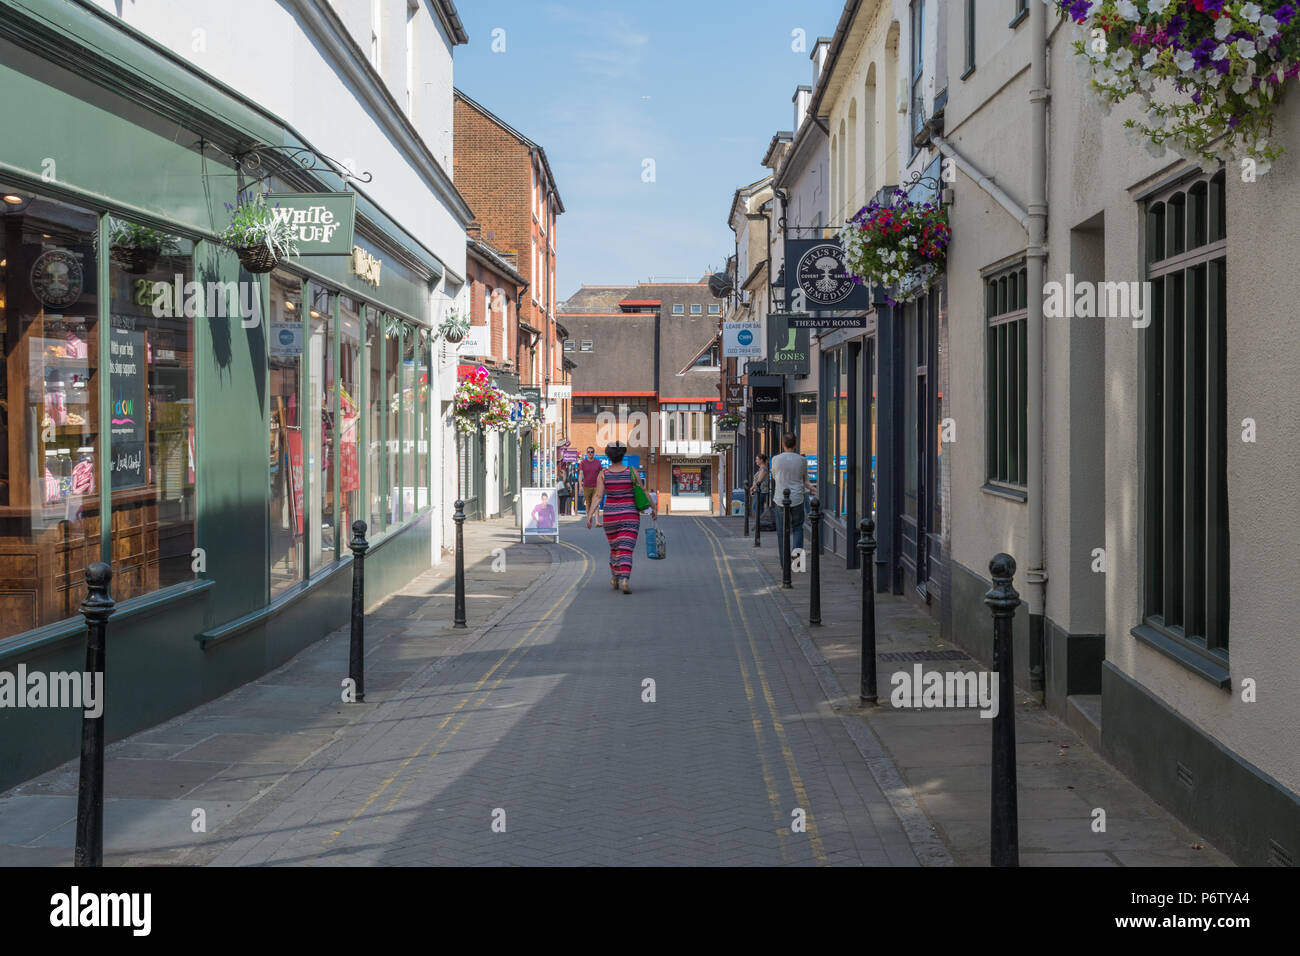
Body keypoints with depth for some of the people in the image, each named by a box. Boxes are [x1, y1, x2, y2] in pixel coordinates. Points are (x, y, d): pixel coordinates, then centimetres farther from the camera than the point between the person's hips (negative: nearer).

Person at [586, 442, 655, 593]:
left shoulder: (603, 474, -4)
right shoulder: (632, 473, -5)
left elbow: (598, 495, -14)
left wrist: (590, 514, -16)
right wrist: (654, 509, 12)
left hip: (611, 517, 2)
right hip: (630, 516, -2)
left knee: (615, 547, 21)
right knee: (626, 550, -5)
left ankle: (615, 579, 33)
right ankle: (624, 580, -24)